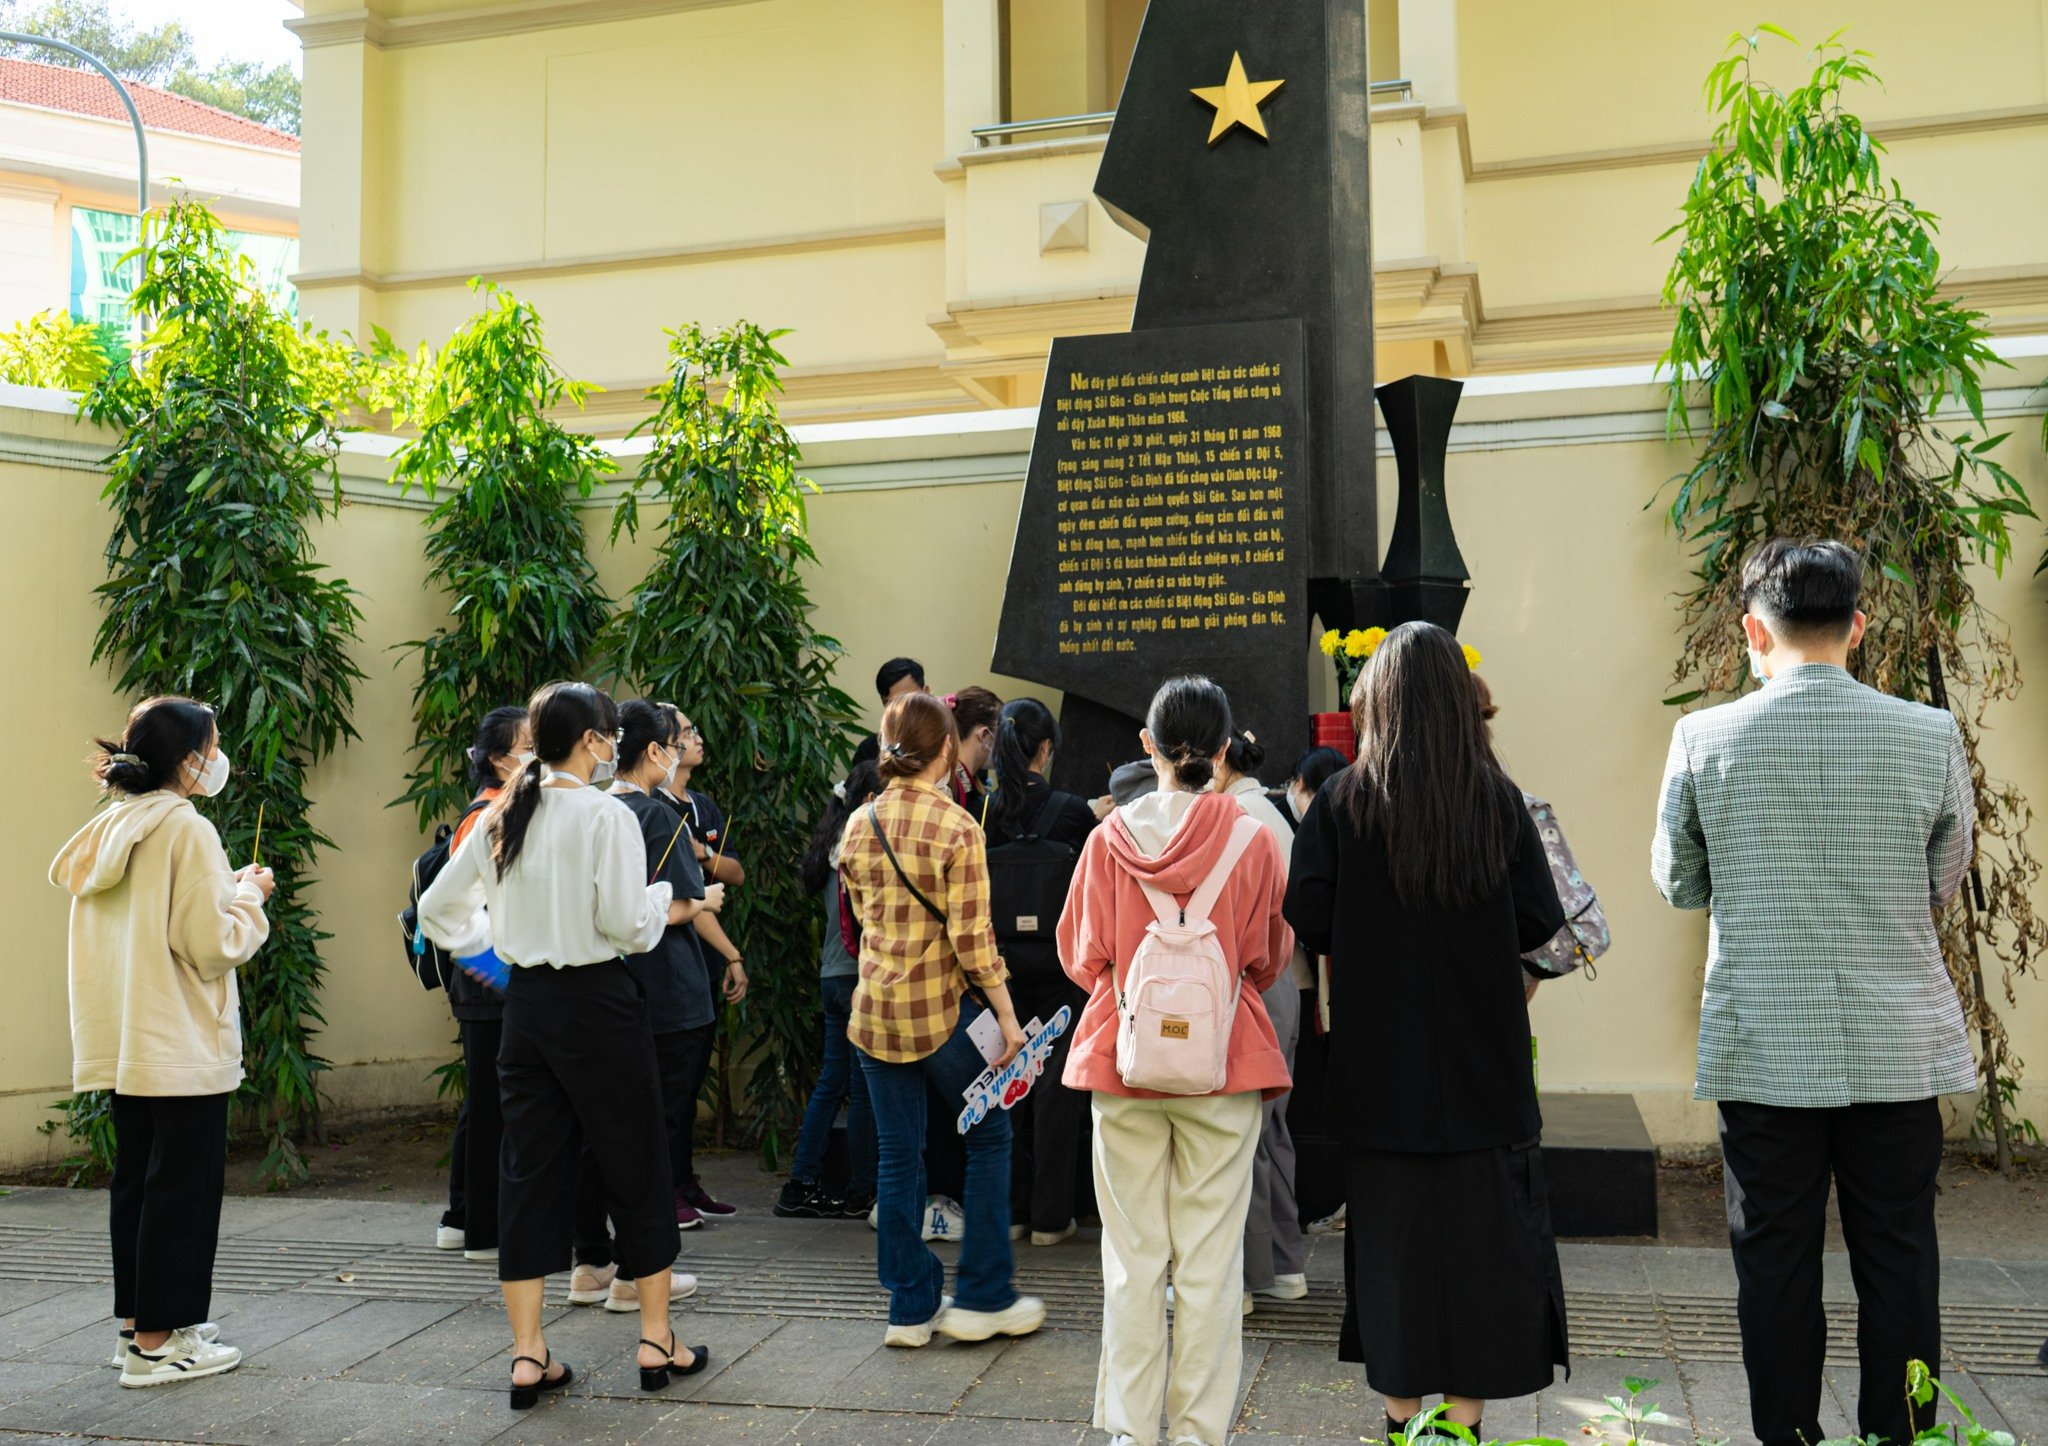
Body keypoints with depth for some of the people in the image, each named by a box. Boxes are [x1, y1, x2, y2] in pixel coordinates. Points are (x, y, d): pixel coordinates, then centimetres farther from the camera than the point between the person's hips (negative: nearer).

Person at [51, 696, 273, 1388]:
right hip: (183, 1046, -9)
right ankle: (159, 1341, 5)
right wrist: (249, 894, -2)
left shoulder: (108, 831, 10)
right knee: (182, 1186, 0)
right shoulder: (187, 831, -16)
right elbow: (215, 946, -18)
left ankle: (136, 1324, 24)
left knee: (136, 1177, 15)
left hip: (122, 1040, 9)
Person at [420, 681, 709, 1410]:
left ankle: (528, 1356, 14)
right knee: (637, 1167, 7)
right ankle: (656, 1341, 16)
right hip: (597, 1002, -6)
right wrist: (662, 897, 3)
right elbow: (628, 925, -16)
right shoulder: (606, 814, -12)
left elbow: (439, 909, 10)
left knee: (531, 1170, 10)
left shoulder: (502, 816, 7)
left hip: (525, 1001, 6)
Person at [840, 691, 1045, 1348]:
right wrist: (1006, 1015, -10)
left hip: (873, 1009, 5)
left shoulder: (859, 825, 2)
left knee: (897, 1155, 12)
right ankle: (982, 1297, 15)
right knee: (989, 1136, 12)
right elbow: (971, 937, -16)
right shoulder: (956, 826, -14)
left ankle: (912, 1305, 19)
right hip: (942, 1009, -5)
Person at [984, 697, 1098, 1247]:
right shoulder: (1072, 810, -11)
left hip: (1001, 963, 3)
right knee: (1057, 1087, 7)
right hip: (1059, 964, -2)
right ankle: (1050, 1216, 12)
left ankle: (1007, 1210, 19)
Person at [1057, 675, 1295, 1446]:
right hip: (1223, 1064, -1)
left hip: (1122, 1062, 1)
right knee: (1210, 1253, 7)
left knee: (1133, 1252, 9)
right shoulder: (1251, 839, -7)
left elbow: (1081, 955, 3)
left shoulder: (1110, 838, -5)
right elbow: (1269, 957, 4)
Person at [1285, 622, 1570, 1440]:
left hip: (1381, 1067, 0)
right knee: (1477, 1236, 10)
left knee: (1389, 1233, 12)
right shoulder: (1498, 801, -7)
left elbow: (1307, 923, -11)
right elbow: (1540, 922, -5)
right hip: (1481, 1066, 0)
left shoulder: (1341, 802, -8)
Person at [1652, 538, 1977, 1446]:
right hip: (1901, 1047, 1)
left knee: (1774, 1261, 10)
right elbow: (1944, 886, 6)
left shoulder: (1703, 738, -9)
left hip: (1764, 1049, -1)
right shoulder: (1931, 735, -6)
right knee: (1899, 1260, 13)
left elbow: (1677, 885, 3)